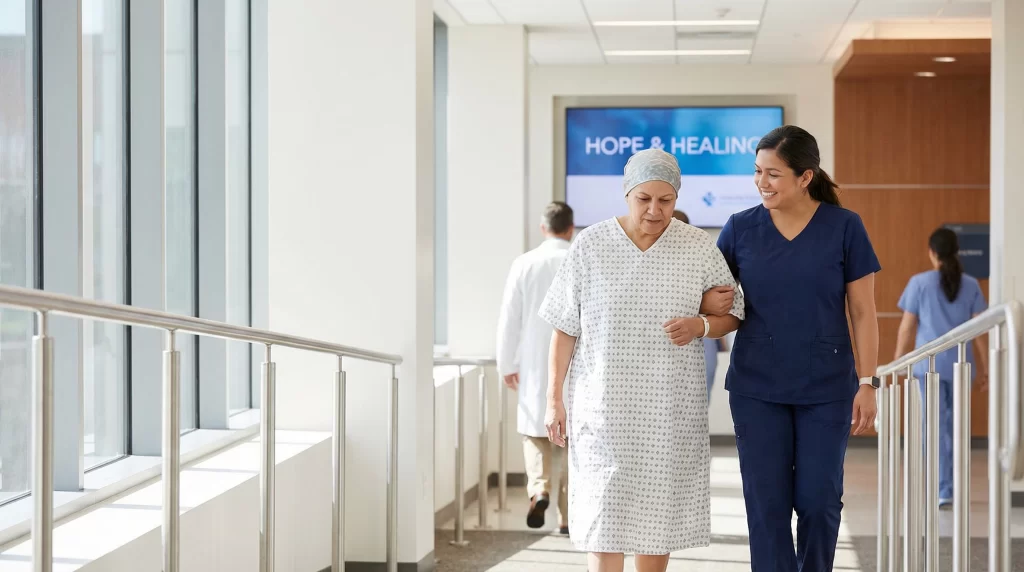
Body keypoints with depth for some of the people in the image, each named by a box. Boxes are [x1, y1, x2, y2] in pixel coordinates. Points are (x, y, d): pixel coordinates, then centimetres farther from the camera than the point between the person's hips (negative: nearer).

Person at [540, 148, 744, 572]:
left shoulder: (699, 247, -1)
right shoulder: (590, 246, -3)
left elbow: (732, 315, 7)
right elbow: (565, 329, 2)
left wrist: (701, 326, -15)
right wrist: (554, 399, 0)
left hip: (672, 409, 1)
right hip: (605, 406, -1)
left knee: (660, 512, 9)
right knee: (604, 512, -5)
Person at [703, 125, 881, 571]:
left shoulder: (844, 228, -4)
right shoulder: (740, 228, 0)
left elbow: (862, 312, -1)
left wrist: (868, 383, -6)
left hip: (826, 388, -1)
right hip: (756, 388, 1)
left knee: (818, 500, 3)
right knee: (767, 504, 1)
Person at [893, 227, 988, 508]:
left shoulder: (920, 282, -4)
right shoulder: (970, 285, 3)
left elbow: (906, 327, -2)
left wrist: (897, 363, 7)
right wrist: (984, 366, 10)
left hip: (930, 364, -3)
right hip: (960, 365, 3)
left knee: (936, 427, -2)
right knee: (953, 426, 16)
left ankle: (943, 491, -10)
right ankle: (950, 486, 21)